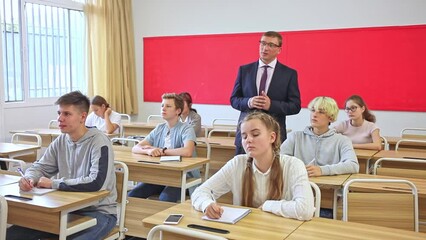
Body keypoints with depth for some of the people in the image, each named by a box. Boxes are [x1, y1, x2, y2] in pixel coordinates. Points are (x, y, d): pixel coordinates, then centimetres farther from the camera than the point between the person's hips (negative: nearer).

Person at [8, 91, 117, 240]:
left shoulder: (99, 142, -16)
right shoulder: (60, 142, 4)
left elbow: (96, 182, -27)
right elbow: (39, 167, 14)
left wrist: (53, 184, -18)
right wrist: (29, 178, -11)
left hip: (99, 211, -6)